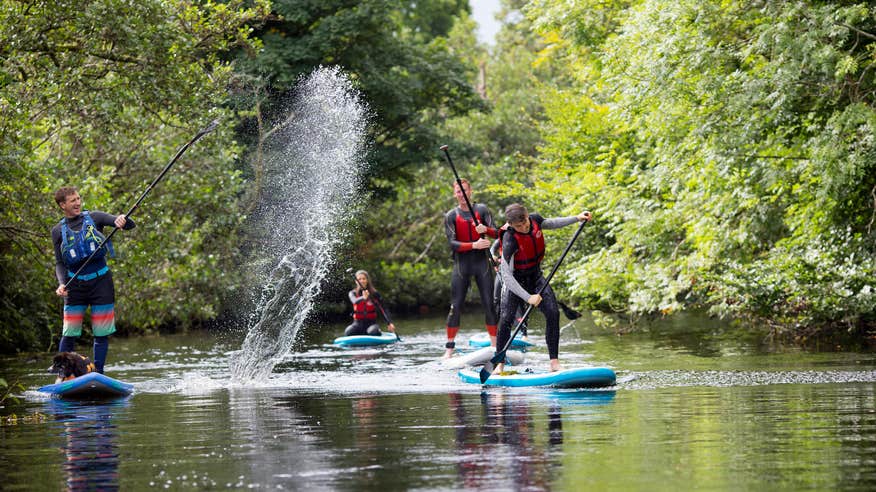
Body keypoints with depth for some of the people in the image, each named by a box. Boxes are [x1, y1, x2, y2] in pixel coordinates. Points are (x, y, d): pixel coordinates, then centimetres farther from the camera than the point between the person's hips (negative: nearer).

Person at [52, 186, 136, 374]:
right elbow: (60, 263, 7)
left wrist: (122, 220, -29)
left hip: (101, 281, 0)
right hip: (75, 285, 0)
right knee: (69, 334, -3)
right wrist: (61, 284, -11)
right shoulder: (58, 231, 4)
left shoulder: (94, 218, 1)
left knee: (101, 334, 1)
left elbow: (130, 226, -5)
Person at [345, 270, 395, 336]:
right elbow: (355, 301, -22)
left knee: (373, 331, -37)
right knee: (348, 332, -33)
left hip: (371, 323, -1)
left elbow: (383, 310, -4)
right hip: (358, 323, 1)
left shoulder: (374, 294, 2)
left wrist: (389, 323, -21)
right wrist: (363, 298, -46)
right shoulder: (353, 293, 3)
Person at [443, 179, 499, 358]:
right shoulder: (451, 216, 2)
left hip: (482, 262, 1)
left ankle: (495, 345, 4)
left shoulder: (481, 210, 5)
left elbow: (496, 233, -1)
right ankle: (449, 348, 0)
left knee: (489, 304, -1)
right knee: (456, 306, -4)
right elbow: (452, 243, -7)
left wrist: (486, 229, -23)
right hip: (461, 263, -1)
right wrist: (474, 245, -22)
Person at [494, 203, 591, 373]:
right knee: (506, 319, -18)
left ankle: (554, 362, -8)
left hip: (535, 277, 5)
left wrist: (576, 218, 3)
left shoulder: (535, 220, -13)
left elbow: (551, 223, 13)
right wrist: (528, 297, -37)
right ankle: (500, 364, -4)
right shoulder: (510, 240, -31)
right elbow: (506, 275, -33)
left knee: (553, 313, -11)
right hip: (515, 280, -5)